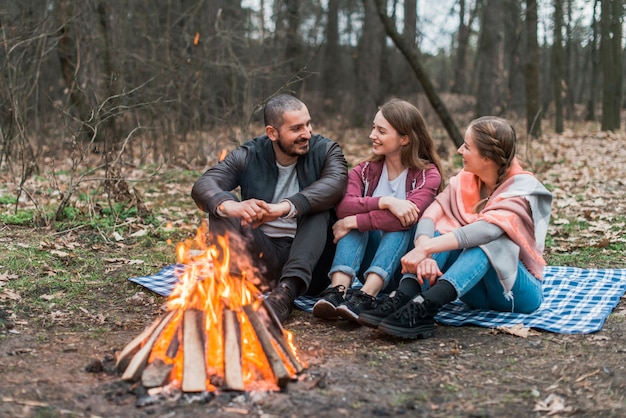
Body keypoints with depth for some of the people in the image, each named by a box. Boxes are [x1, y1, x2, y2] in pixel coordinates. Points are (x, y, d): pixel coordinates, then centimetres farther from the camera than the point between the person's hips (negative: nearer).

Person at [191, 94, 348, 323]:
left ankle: (286, 291, -42)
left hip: (310, 259, -1)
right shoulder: (248, 156, 2)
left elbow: (336, 183, -23)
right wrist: (229, 206, -38)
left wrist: (284, 208, -39)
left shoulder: (326, 151, 0)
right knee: (221, 205, -16)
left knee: (319, 206, -25)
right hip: (264, 256, 1)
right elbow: (203, 185, -13)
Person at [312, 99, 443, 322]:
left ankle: (366, 296, -46)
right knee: (360, 214, -22)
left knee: (402, 220, -29)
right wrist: (385, 202, -33)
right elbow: (344, 206, -18)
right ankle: (337, 290, -41)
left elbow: (410, 216, -28)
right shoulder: (366, 171, 3)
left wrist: (354, 222, -27)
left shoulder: (427, 175, -7)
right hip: (369, 260, 3)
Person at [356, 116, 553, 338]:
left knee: (488, 239, -33)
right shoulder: (465, 180, 0)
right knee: (440, 231, -19)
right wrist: (425, 253, -37)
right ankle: (403, 298, -42)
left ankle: (424, 308, -52)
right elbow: (430, 217, -16)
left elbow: (487, 230, -35)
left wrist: (426, 249, -44)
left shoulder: (523, 187, -17)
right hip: (478, 293, 5)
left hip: (519, 291, -4)